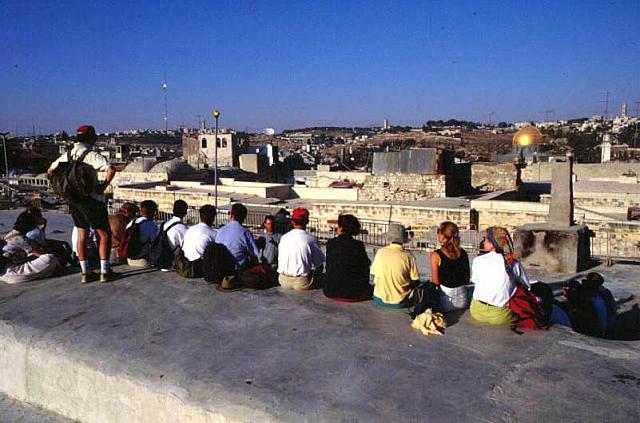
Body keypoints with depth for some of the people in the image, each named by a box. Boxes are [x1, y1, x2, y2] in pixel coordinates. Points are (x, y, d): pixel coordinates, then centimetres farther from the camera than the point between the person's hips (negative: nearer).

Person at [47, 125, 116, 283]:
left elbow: (50, 171, 23)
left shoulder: (66, 155, 8)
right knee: (105, 235, 4)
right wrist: (104, 185, -16)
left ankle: (85, 273, 15)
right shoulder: (91, 155, -14)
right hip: (91, 199, -7)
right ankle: (104, 272, 3)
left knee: (82, 236, 13)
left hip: (73, 200, 7)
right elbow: (111, 169, -30)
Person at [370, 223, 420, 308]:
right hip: (402, 303, -2)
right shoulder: (409, 256, -10)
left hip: (380, 300, 2)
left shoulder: (380, 252, -6)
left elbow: (374, 276, 4)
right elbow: (415, 282, -5)